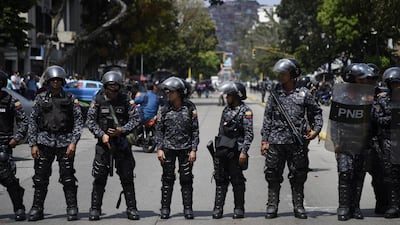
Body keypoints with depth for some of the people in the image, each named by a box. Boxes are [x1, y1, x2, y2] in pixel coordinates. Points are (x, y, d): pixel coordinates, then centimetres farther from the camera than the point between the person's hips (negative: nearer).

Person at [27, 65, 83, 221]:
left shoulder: (71, 99, 5)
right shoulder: (40, 99, 8)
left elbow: (78, 121, 2)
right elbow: (32, 122, 8)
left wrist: (73, 142, -8)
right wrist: (33, 144, 1)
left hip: (65, 142, -1)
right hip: (44, 141, 1)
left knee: (68, 177, -2)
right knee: (40, 177, 2)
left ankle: (72, 209, 5)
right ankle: (37, 209, 10)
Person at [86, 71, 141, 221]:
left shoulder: (126, 100, -1)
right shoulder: (98, 100, -2)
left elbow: (136, 118, -1)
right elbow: (90, 120, 0)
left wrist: (122, 130, -14)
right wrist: (101, 134, -11)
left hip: (122, 142, 1)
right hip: (103, 142, 0)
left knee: (127, 177, 4)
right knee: (99, 177, -1)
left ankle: (131, 208, 11)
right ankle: (95, 209, 7)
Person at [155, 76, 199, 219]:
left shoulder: (190, 108, -2)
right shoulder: (164, 109, 2)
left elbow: (195, 130, 0)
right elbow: (159, 130, 5)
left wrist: (193, 150, -5)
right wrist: (159, 148, -3)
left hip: (185, 148, -1)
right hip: (168, 148, 1)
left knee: (186, 179, 2)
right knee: (167, 179, 4)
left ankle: (188, 208, 10)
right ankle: (165, 208, 12)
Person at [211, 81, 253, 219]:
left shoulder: (245, 111, -6)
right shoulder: (226, 110, 15)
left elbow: (249, 134, -12)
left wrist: (244, 151, -19)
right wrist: (217, 149, 18)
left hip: (235, 152, -6)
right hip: (221, 151, 6)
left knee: (237, 180, 2)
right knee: (220, 180, 6)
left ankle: (239, 209, 10)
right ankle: (218, 208, 9)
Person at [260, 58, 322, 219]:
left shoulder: (303, 93, 3)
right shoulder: (275, 92, 5)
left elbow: (316, 112, 15)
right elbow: (267, 117, 6)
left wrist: (316, 129, -1)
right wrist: (264, 140, 2)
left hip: (297, 142, 0)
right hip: (276, 141, 1)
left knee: (298, 176, 6)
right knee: (273, 175, 3)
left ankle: (298, 207, 15)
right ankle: (272, 207, 11)